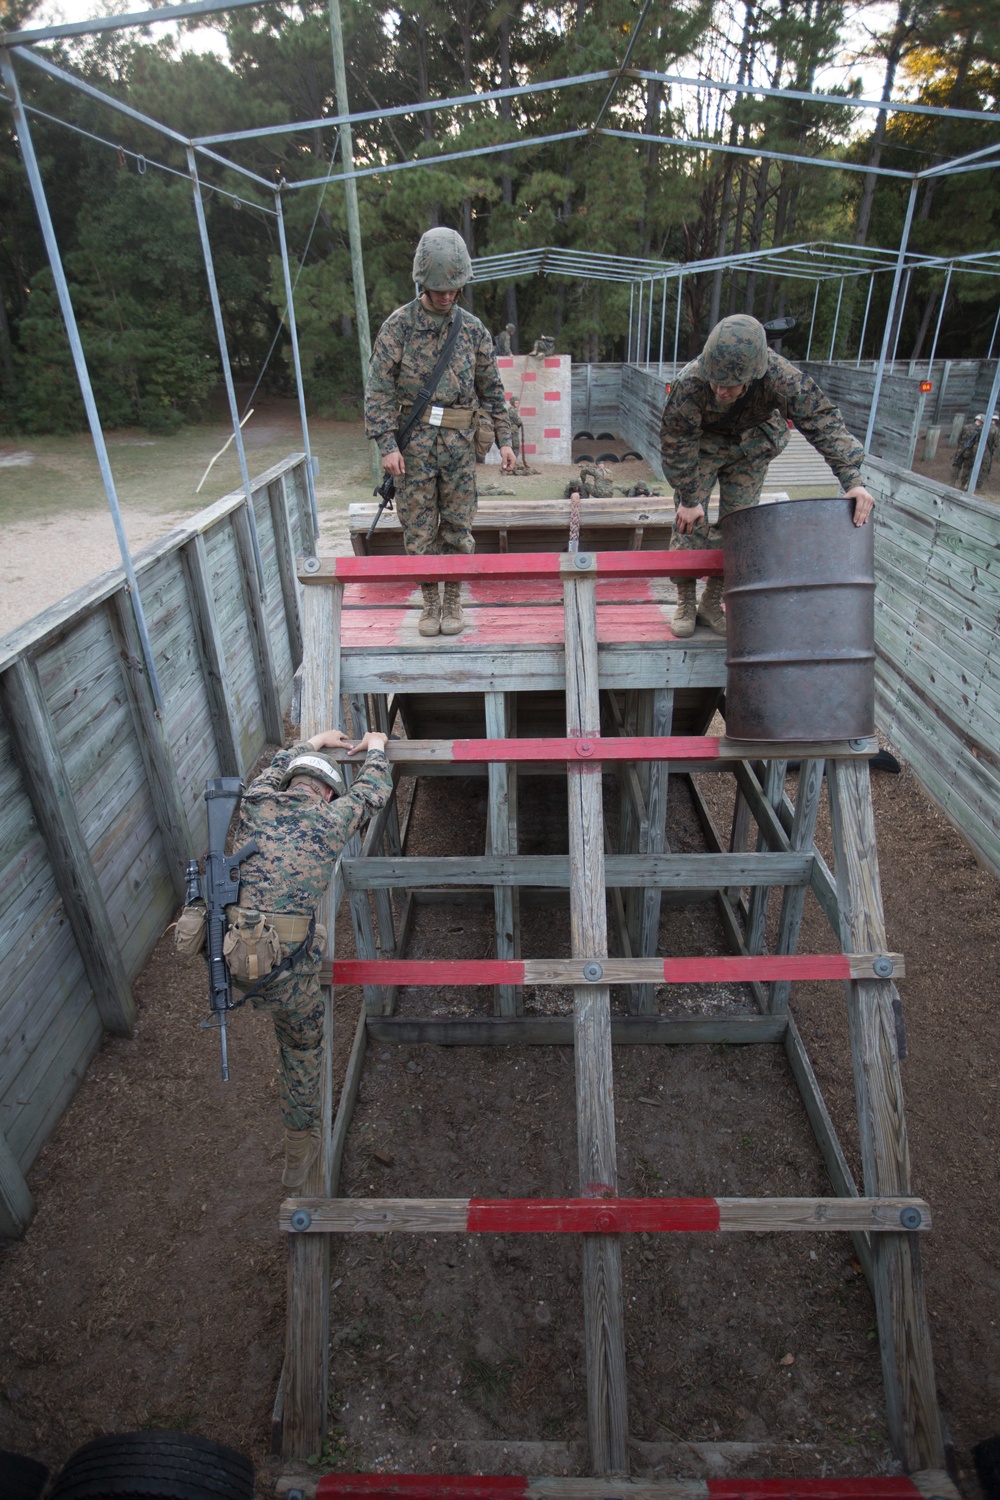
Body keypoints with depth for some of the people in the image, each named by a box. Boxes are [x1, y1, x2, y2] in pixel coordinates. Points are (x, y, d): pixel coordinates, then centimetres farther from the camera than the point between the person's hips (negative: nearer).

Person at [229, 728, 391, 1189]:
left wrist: (317, 741, 45)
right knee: (303, 1046, 21)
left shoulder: (255, 802, 8)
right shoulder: (330, 818, 0)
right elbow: (374, 791, 18)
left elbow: (279, 765, 31)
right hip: (283, 967, -4)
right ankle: (299, 1151, 38)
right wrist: (375, 747, 36)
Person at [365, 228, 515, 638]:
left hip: (459, 444, 1)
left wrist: (504, 440, 6)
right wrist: (387, 445, -12)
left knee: (457, 529, 4)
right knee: (418, 530, 2)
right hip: (414, 443, -1)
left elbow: (492, 389, 13)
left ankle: (453, 601, 18)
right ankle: (430, 602, 17)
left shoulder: (472, 329, 8)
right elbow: (379, 389, -3)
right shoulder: (398, 326, 1)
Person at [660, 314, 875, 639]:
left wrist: (852, 480, -45)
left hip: (750, 446, 1)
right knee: (690, 522, -6)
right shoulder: (690, 383, -40)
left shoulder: (780, 377, -38)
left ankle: (712, 602, 13)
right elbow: (677, 444, -26)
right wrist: (688, 499, -19)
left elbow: (822, 419, -34)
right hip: (700, 442, -1)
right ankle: (685, 603, 9)